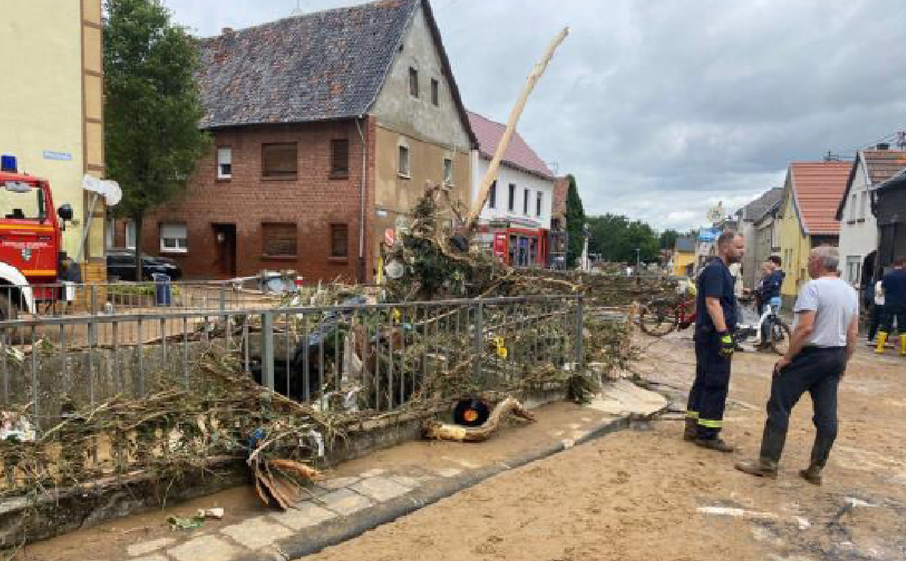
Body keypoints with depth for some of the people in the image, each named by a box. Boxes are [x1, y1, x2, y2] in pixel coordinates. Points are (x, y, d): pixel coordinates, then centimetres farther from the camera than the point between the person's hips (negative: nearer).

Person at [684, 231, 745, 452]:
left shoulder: (720, 269, 17)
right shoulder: (715, 269, -14)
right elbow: (712, 303, -23)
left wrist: (728, 334, 23)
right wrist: (724, 335, -27)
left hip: (710, 336, 10)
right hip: (715, 336, -10)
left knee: (703, 382, 13)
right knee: (716, 386, -5)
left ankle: (693, 427, 20)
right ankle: (707, 434, 1)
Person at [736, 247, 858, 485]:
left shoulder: (813, 287, -15)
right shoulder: (851, 292, 10)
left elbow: (805, 327, -23)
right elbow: (853, 334, 12)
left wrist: (787, 357, -17)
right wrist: (843, 363, 20)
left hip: (810, 354, -8)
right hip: (836, 356, 8)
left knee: (779, 406, -2)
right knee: (826, 414, 9)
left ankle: (768, 462, 0)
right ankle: (816, 469, 16)